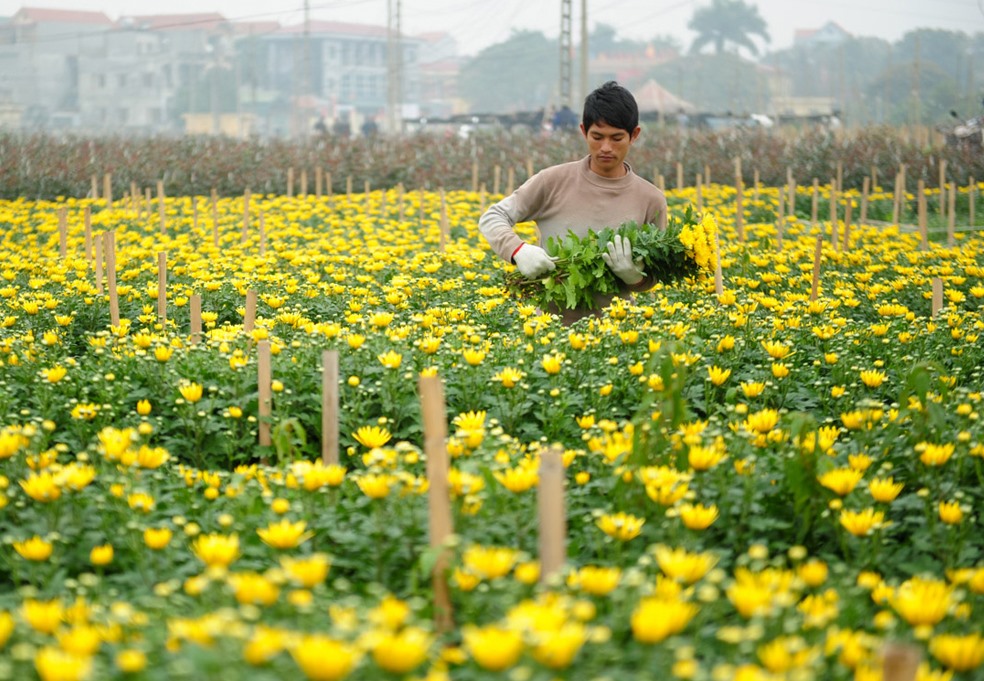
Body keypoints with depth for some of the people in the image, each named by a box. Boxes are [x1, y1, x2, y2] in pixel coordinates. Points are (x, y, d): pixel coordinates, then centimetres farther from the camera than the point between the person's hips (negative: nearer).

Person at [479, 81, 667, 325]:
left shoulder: (651, 200, 2)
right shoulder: (554, 182, -2)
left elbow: (652, 277, 10)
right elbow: (492, 218, 3)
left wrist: (632, 275, -13)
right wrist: (519, 250, -16)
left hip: (613, 324, 3)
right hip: (551, 321, -3)